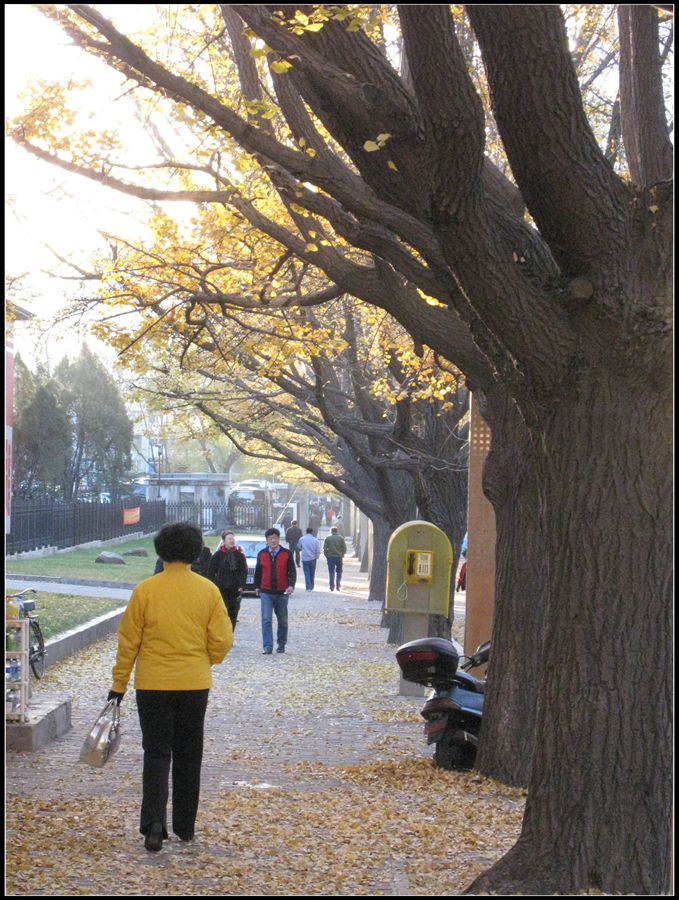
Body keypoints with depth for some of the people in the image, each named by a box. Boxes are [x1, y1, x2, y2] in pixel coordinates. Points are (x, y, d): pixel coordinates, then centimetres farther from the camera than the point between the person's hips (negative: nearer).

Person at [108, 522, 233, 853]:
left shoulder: (145, 590, -8)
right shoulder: (208, 591, -4)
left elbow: (128, 641, -4)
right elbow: (222, 640, -2)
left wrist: (119, 683, 6)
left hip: (153, 685, -2)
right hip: (195, 685, 2)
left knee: (156, 754, 2)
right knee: (188, 757, 13)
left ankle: (154, 826, -12)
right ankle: (185, 827, 21)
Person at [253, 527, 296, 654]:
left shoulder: (286, 554, -1)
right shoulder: (262, 554, 4)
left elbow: (292, 571, -4)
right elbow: (258, 571, 14)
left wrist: (291, 585, -17)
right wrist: (257, 587, 15)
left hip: (282, 592, 0)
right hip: (266, 592, 0)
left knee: (282, 620, 11)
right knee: (266, 619, -10)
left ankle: (281, 645, 23)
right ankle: (267, 646, -11)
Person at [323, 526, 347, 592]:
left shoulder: (327, 538, -2)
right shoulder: (341, 538, -1)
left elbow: (324, 549, -4)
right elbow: (344, 548, -1)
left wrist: (327, 556, 8)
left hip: (330, 557, -1)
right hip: (339, 557, 1)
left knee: (331, 572, 2)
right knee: (339, 572, 15)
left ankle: (332, 587, -2)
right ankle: (338, 585, 7)